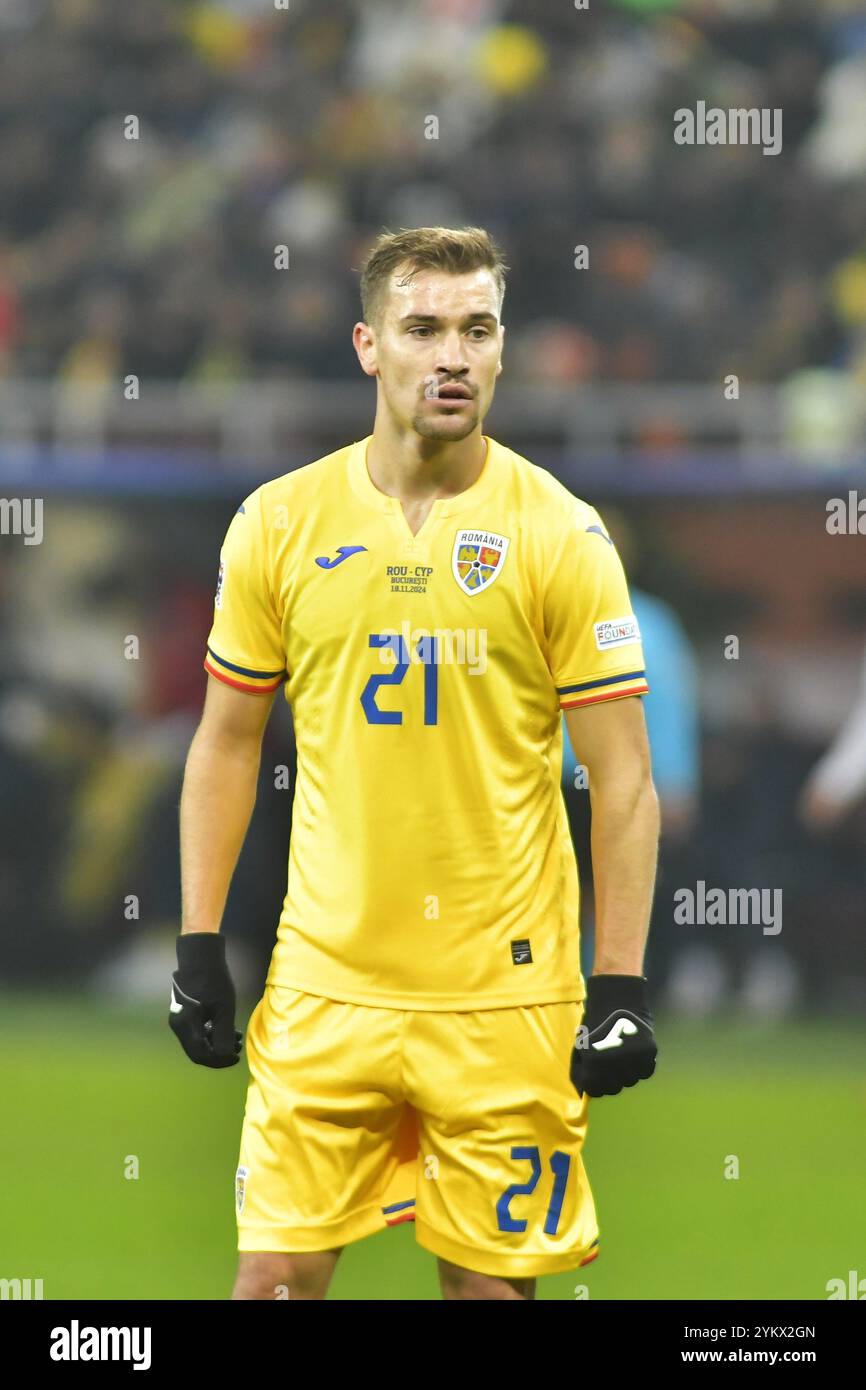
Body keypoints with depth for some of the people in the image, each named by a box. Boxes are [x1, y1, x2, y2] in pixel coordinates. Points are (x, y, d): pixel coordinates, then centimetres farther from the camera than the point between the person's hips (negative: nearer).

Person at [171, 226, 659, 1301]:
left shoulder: (560, 534, -4)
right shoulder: (279, 523, 2)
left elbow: (622, 782, -2)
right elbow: (227, 745, 11)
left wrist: (622, 987, -8)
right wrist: (198, 949, 6)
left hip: (506, 994, -2)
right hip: (324, 985, 2)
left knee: (493, 1276, 4)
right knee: (277, 1272, 0)